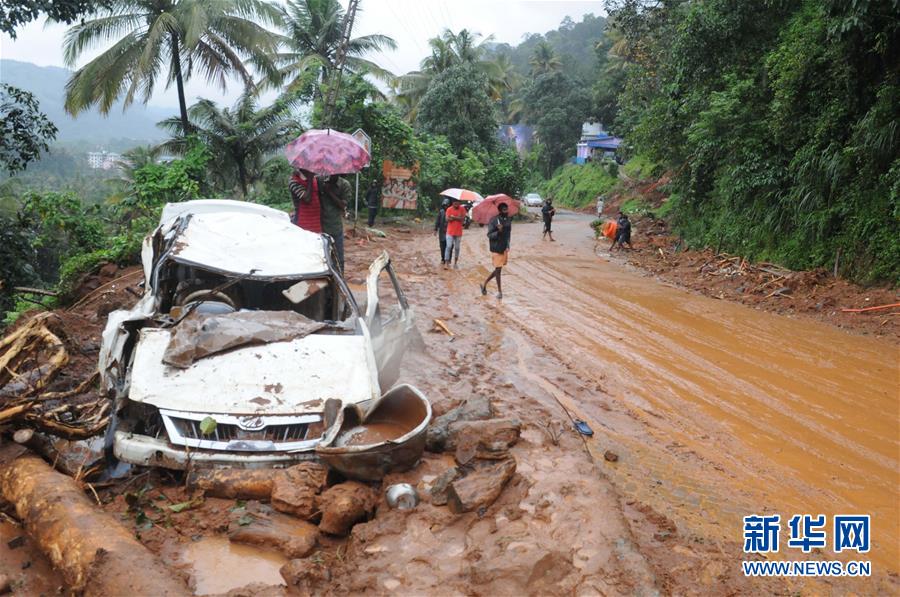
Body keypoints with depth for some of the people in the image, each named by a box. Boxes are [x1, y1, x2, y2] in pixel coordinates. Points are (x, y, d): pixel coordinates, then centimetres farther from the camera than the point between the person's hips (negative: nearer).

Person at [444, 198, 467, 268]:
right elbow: (447, 219, -14)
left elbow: (463, 219, -11)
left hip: (458, 232, 2)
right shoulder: (449, 209, -4)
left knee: (457, 248, 9)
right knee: (449, 247, -10)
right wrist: (458, 218, -20)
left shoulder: (462, 209, 0)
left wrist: (453, 217, -18)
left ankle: (455, 262, 21)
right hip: (450, 232, -2)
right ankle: (446, 262, -10)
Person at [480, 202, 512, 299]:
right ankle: (499, 291, 11)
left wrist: (508, 246, 16)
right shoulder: (493, 220, -14)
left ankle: (484, 284, 28)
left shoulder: (509, 219, 6)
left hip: (505, 248, 7)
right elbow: (489, 235, -14)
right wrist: (498, 231, -32)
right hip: (496, 248, -7)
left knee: (498, 269, 12)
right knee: (498, 269, -1)